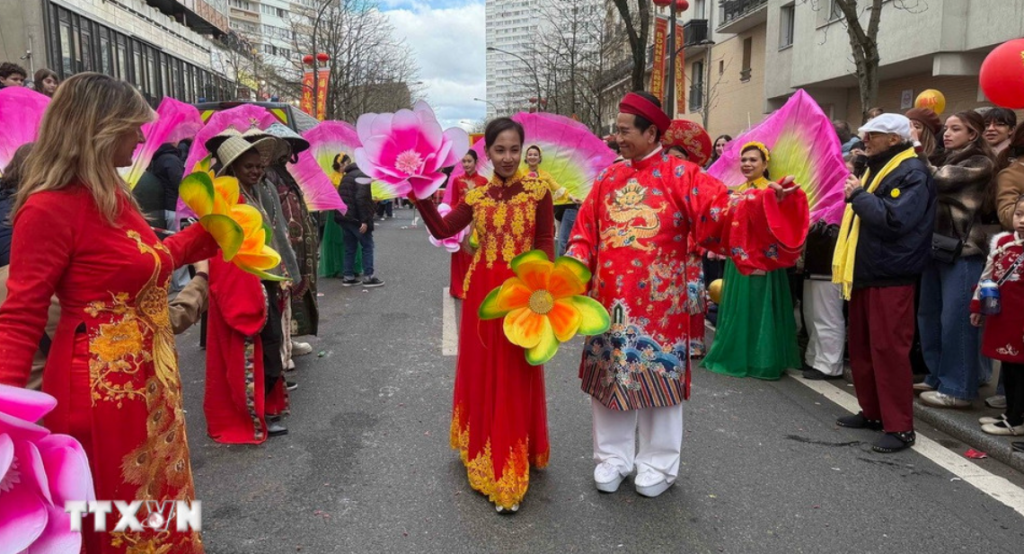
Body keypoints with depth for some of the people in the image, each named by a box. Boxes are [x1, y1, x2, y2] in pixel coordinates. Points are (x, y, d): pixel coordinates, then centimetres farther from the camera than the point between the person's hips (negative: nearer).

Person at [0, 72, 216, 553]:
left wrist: (206, 232, 21)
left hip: (149, 381, 9)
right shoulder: (50, 207, -17)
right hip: (100, 389, -9)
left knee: (157, 504, 23)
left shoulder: (114, 196, 9)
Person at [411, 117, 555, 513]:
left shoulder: (538, 189, -3)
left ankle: (510, 472, 13)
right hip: (482, 291, 4)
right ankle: (484, 455, 32)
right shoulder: (477, 195, 7)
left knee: (514, 380, 2)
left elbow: (545, 242, -5)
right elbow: (442, 230, 5)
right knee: (480, 373, 13)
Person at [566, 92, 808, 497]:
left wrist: (766, 199, -31)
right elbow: (585, 234, 10)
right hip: (610, 300, 4)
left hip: (658, 301, -4)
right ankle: (612, 458, 26)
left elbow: (722, 211, -15)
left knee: (658, 379, 5)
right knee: (609, 377, 10)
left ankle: (657, 464, 22)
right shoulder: (608, 179, 9)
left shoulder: (680, 175, -3)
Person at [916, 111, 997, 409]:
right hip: (937, 247, 8)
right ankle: (937, 378, 21)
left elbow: (941, 180, -17)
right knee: (929, 316, 9)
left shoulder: (980, 163, -5)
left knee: (955, 320, -6)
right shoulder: (949, 162, 20)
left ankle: (957, 388, 2)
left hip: (962, 250, -8)